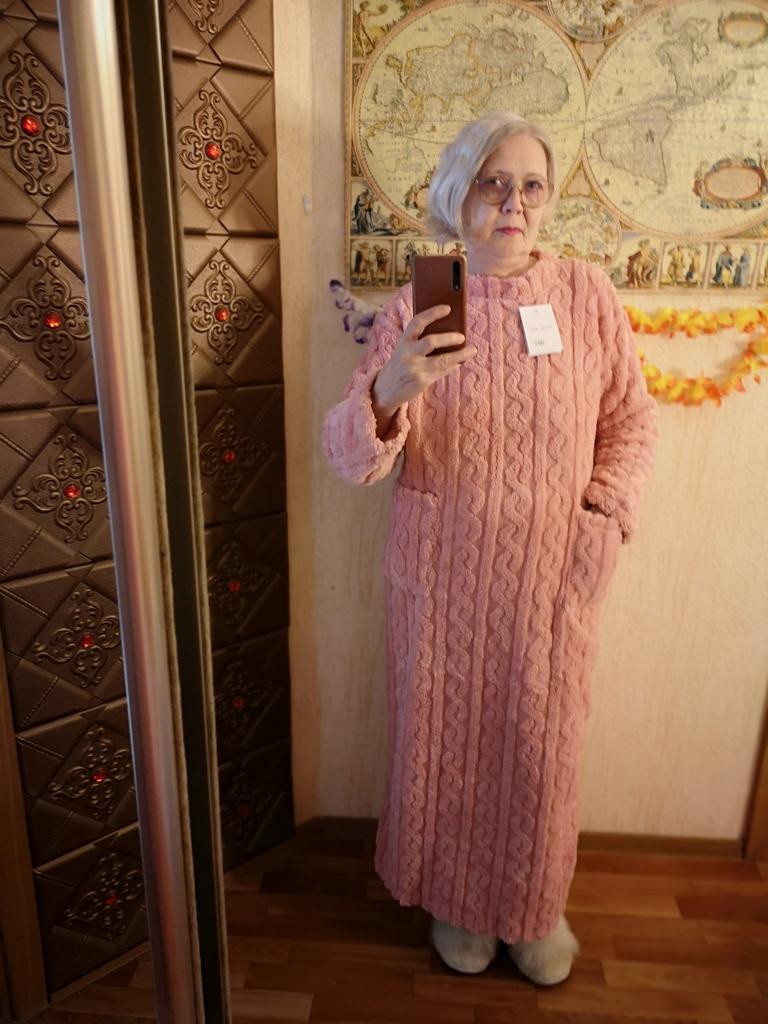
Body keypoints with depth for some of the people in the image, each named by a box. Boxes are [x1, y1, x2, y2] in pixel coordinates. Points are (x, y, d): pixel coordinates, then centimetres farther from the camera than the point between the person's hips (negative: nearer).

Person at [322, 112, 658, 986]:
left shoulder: (587, 293, -1)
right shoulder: (412, 313, -6)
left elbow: (632, 419, 6)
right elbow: (350, 457, -14)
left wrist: (605, 513, -8)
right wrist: (388, 392, -34)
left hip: (553, 576, 1)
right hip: (442, 574, -1)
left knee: (540, 743, 15)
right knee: (444, 737, 13)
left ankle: (535, 906, 45)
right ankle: (453, 898, 44)